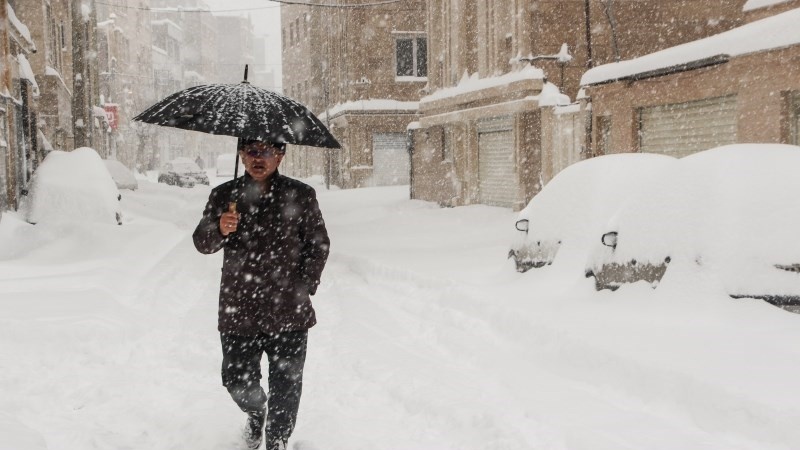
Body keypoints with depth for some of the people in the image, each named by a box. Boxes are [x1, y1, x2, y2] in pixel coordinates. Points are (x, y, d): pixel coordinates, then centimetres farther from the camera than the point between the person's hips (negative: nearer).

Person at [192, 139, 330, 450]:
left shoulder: (300, 195, 0)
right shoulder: (224, 195, 3)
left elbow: (319, 244, 6)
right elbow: (202, 244, -1)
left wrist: (304, 289, -2)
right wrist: (219, 229, -24)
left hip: (289, 313, -1)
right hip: (238, 312, 1)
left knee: (286, 386, 5)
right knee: (237, 381, 10)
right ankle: (256, 411, 43)